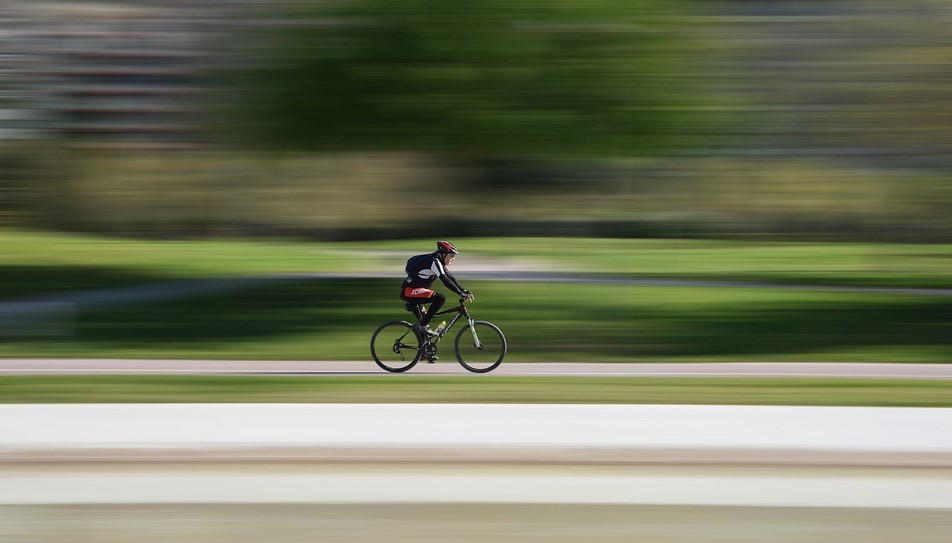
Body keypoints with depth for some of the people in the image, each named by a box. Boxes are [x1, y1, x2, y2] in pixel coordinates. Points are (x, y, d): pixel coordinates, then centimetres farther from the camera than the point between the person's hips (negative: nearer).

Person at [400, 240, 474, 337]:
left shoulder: (439, 263, 13)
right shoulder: (434, 261, -17)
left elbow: (451, 278, 15)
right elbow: (445, 280, -26)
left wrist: (465, 291, 4)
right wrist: (461, 294, -29)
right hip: (409, 291, -11)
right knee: (440, 298, -22)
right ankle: (423, 325, -17)